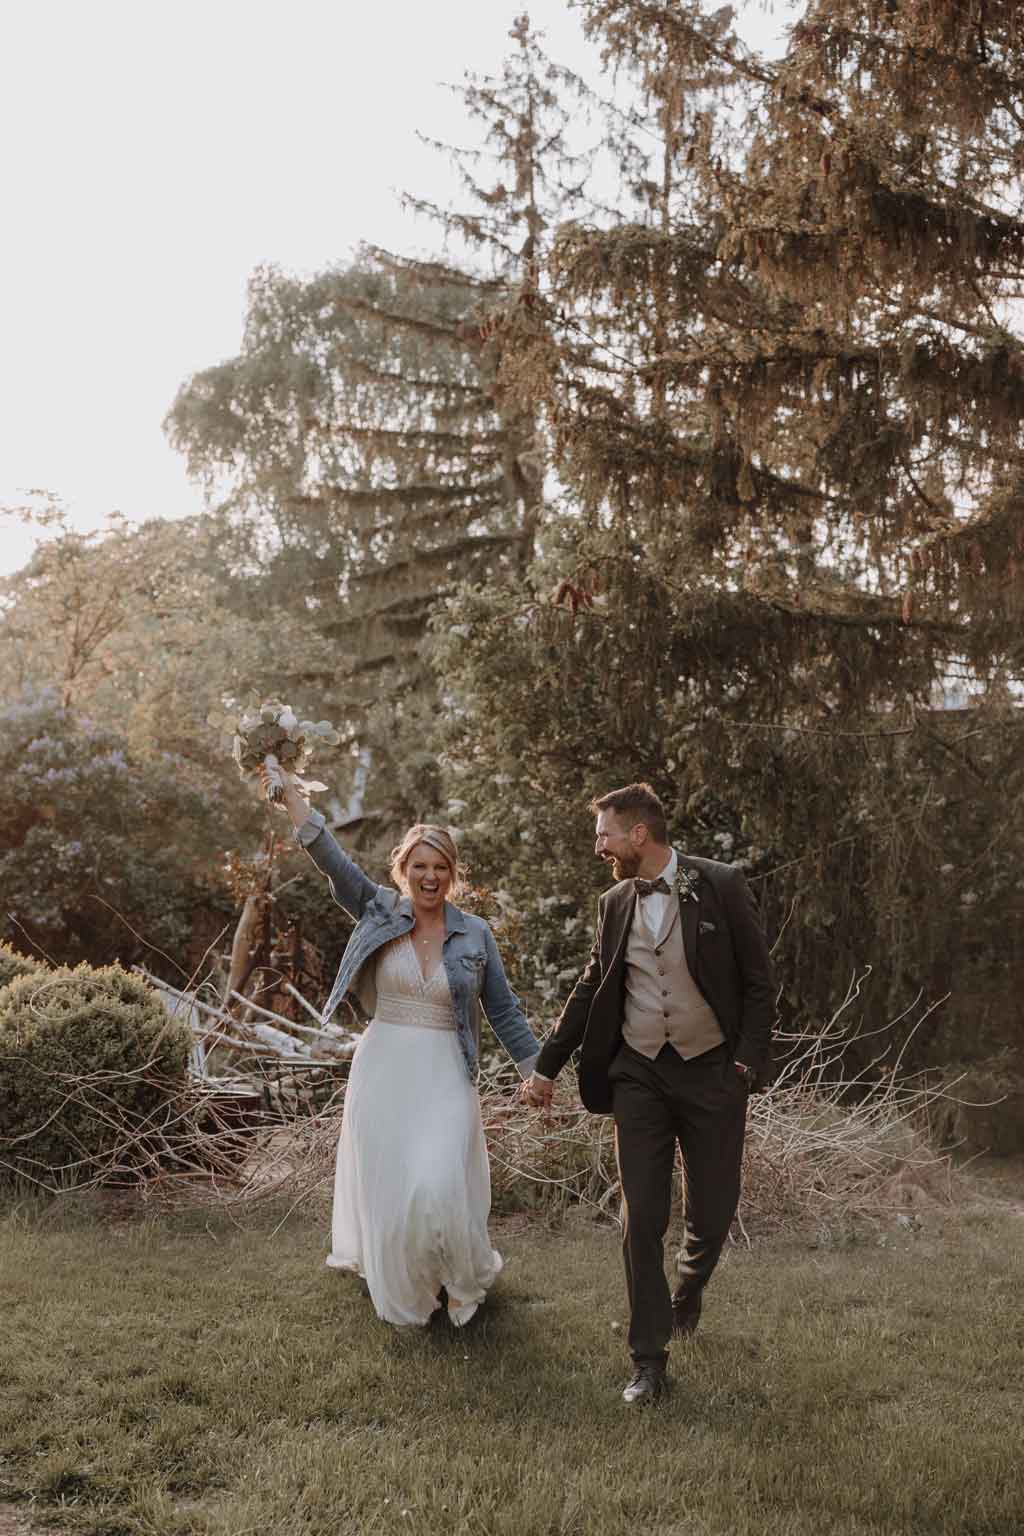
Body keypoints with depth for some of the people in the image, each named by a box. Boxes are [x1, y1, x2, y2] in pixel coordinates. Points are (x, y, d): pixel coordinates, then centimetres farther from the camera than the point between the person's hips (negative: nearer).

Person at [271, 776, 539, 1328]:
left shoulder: (475, 933, 0)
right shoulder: (378, 911, -1)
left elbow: (503, 1009, 7)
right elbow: (328, 854, -10)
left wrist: (535, 1070, 5)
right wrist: (284, 784, -18)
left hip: (444, 1077, -1)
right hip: (382, 1070, 1)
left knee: (439, 1187, -10)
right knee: (387, 1186, 8)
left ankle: (462, 1280, 21)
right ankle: (402, 1293, 32)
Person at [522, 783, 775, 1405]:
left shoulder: (721, 886, -8)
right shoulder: (615, 903, 5)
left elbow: (759, 980, -4)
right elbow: (590, 990, 14)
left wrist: (749, 1064, -12)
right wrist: (547, 1067, 16)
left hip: (713, 1072, -3)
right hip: (640, 1074, 3)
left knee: (712, 1212, 7)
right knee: (642, 1219, 0)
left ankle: (689, 1286, 41)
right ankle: (650, 1360, 12)